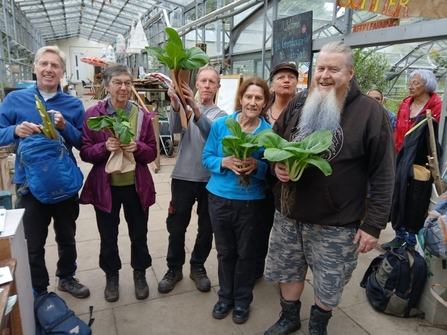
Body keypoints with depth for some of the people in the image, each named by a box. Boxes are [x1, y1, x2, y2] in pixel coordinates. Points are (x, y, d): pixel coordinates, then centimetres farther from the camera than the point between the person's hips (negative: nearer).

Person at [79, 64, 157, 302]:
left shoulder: (142, 115, -3)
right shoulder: (93, 115, -6)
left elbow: (152, 152, 0)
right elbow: (85, 152, -5)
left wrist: (137, 147, -20)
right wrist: (105, 147, -23)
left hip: (136, 185, 1)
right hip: (105, 186, -1)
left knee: (139, 234, 15)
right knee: (108, 236, 15)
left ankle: (140, 274, 38)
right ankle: (111, 276, 39)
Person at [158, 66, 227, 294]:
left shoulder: (221, 114, 1)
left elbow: (213, 134, -22)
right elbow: (176, 128, -19)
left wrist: (196, 109, -39)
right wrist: (176, 105, -39)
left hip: (210, 179, 1)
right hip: (183, 177, 0)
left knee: (206, 228, 12)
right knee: (176, 226, 9)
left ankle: (198, 266, 33)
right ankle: (174, 268, 29)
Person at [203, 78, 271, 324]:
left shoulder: (268, 132, -7)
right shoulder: (221, 124, -5)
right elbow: (206, 157, -1)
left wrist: (257, 165, -24)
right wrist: (225, 162, -21)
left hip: (251, 200, -1)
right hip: (220, 197, 1)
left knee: (246, 252, 14)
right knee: (224, 251, 16)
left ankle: (242, 300, 35)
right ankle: (225, 296, 38)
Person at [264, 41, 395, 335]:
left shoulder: (370, 111, -11)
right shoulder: (298, 104, 2)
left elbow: (383, 173, -11)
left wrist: (374, 224, -12)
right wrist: (277, 165, -10)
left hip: (337, 223, -3)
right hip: (289, 214, 4)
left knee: (329, 284, 15)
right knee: (288, 272, 19)